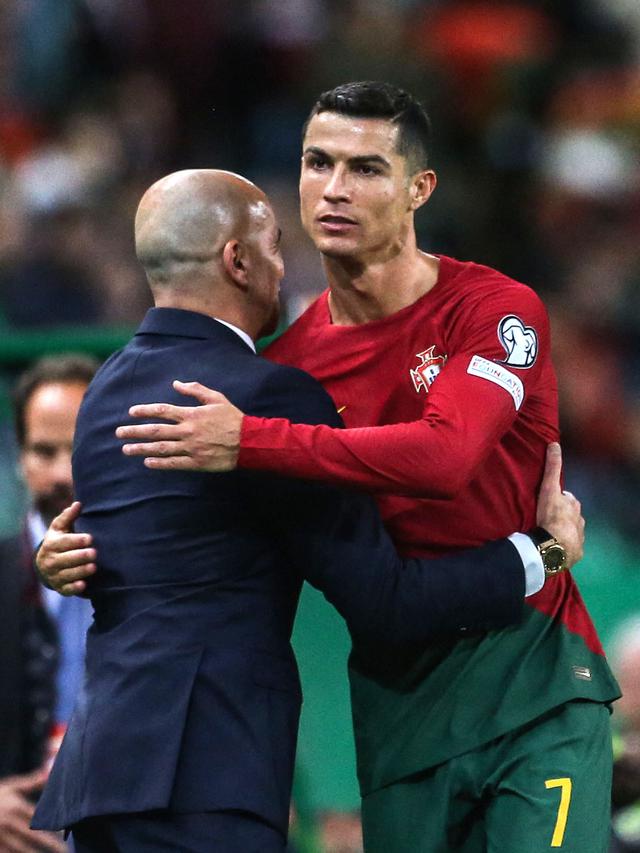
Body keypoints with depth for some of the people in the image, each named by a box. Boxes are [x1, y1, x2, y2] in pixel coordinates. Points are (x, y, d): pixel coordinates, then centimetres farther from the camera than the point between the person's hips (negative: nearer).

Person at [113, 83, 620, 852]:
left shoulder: (494, 310, -8)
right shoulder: (287, 362, 5)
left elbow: (446, 455, -25)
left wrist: (250, 442, -27)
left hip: (530, 672, -4)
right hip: (397, 690, 4)